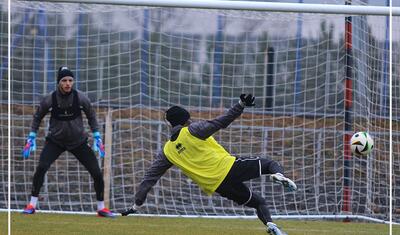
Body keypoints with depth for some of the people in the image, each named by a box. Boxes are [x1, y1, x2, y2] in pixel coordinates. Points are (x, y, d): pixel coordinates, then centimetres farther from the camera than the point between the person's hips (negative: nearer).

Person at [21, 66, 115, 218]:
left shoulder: (81, 98, -14)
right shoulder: (49, 100, -16)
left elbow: (91, 117, 3)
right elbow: (37, 117, 1)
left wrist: (97, 138, -1)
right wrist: (31, 139, -2)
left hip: (78, 141, 1)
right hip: (55, 141, -1)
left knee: (97, 173, -5)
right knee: (42, 167, -25)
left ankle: (101, 208, 15)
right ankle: (32, 205, -15)